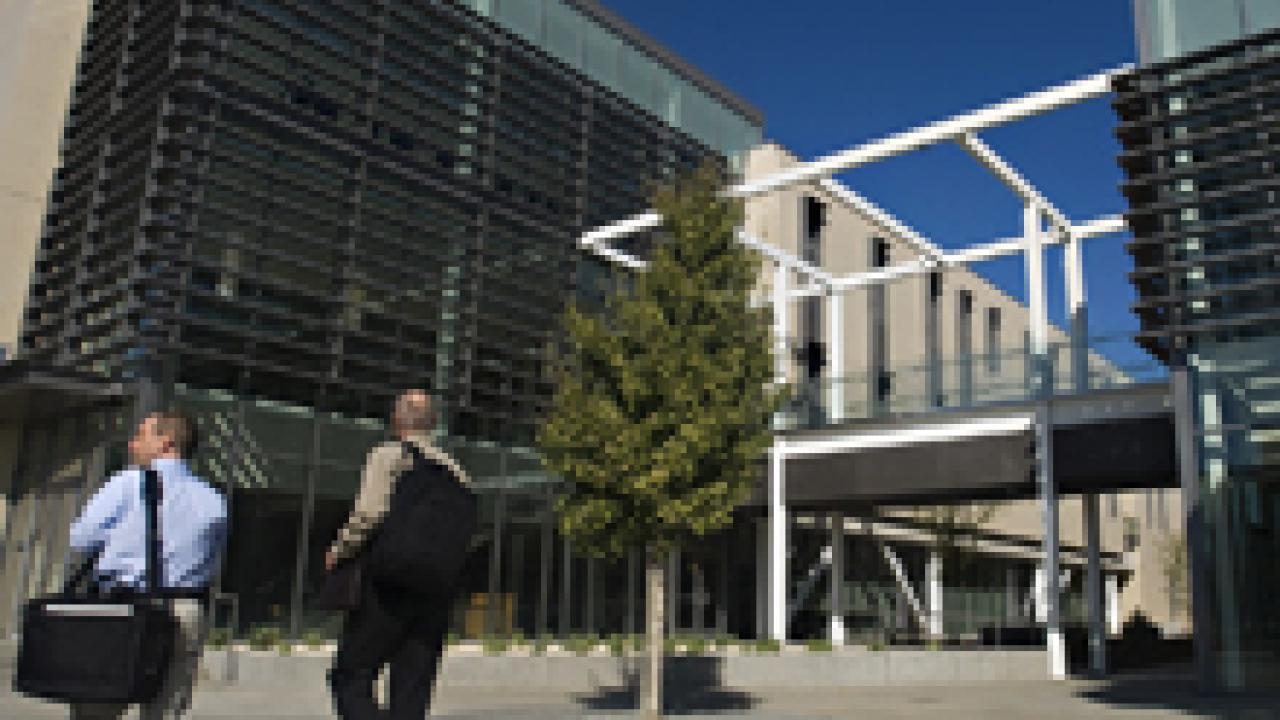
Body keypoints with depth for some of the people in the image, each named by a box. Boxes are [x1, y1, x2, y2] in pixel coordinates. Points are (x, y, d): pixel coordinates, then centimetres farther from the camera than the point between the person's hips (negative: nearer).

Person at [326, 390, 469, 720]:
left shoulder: (388, 456, -3)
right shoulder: (453, 469, 14)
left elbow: (368, 515, -15)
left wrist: (339, 551, 0)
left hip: (390, 585, -5)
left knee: (350, 681, 5)